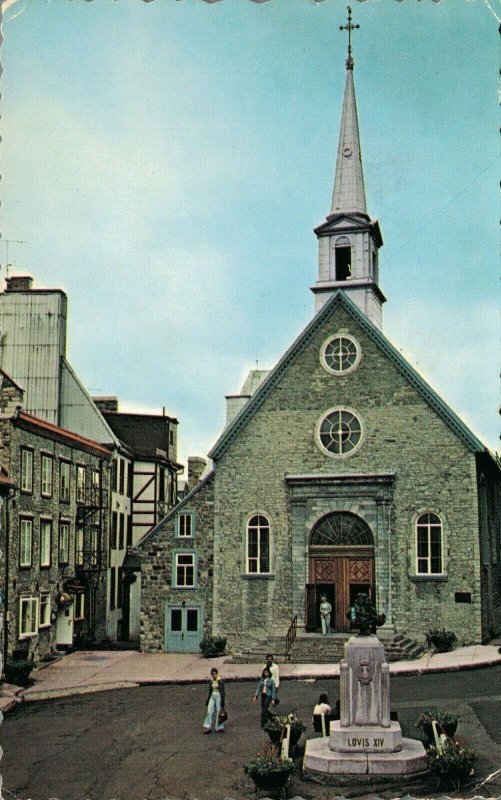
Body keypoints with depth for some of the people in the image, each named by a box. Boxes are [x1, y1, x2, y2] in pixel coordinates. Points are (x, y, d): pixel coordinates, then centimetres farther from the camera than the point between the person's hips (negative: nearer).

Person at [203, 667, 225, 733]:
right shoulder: (211, 681, 8)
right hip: (212, 696, 6)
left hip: (218, 696, -6)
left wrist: (222, 701, -15)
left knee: (218, 712, -2)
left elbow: (222, 691, -11)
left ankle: (220, 728, 9)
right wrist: (207, 700, 20)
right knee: (209, 711, -2)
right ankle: (208, 727, -2)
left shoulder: (220, 681, -10)